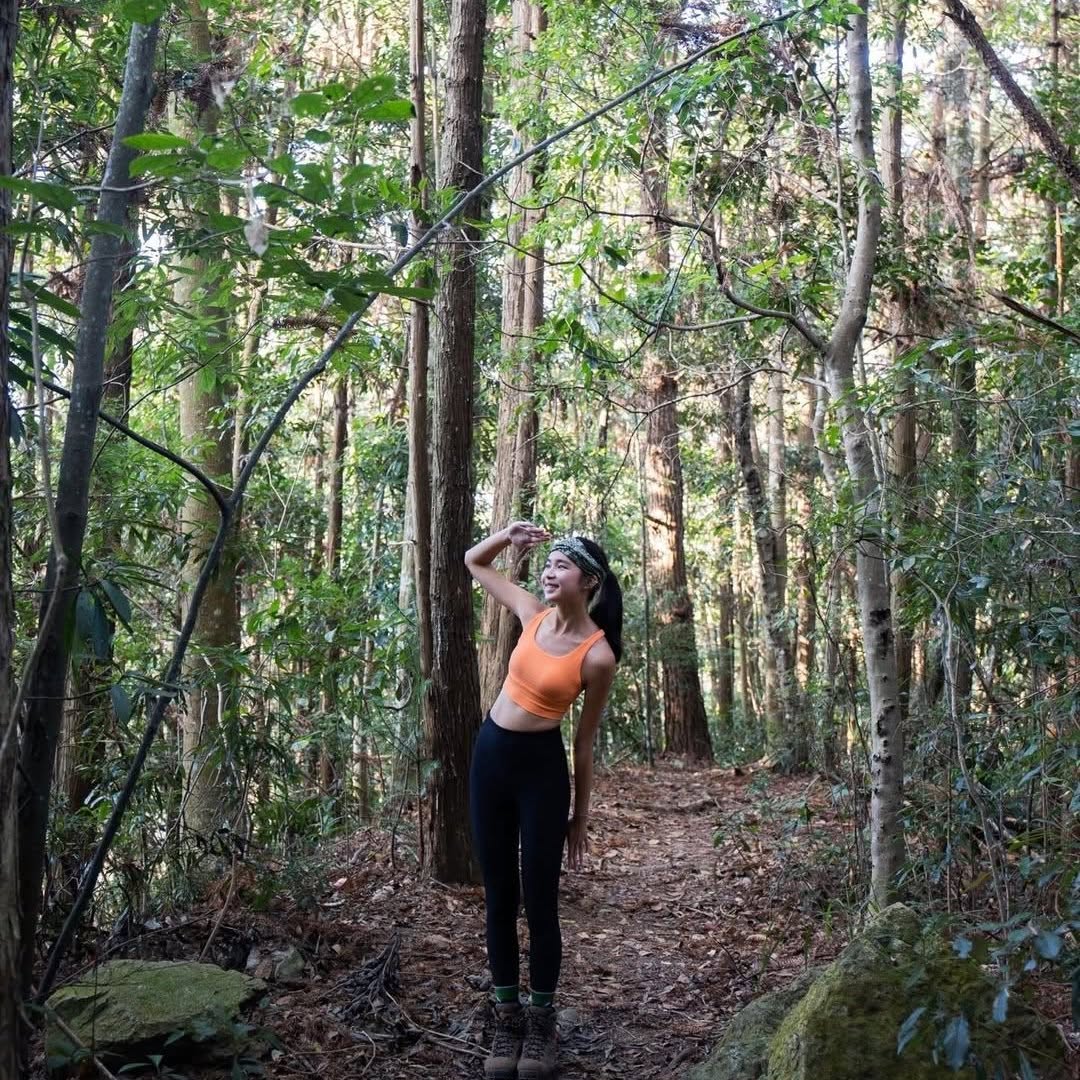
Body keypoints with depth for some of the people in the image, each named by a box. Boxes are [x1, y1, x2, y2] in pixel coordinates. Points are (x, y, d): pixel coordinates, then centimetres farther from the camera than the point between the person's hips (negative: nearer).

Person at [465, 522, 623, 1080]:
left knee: (539, 900, 3)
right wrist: (507, 536, -7)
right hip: (490, 755, 5)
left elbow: (584, 741, -6)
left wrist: (580, 817, 1)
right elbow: (473, 562, 13)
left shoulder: (597, 656, -14)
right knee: (498, 896, 10)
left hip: (541, 766, -5)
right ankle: (507, 1021, 21)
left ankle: (541, 1025, 20)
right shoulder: (533, 614, 0)